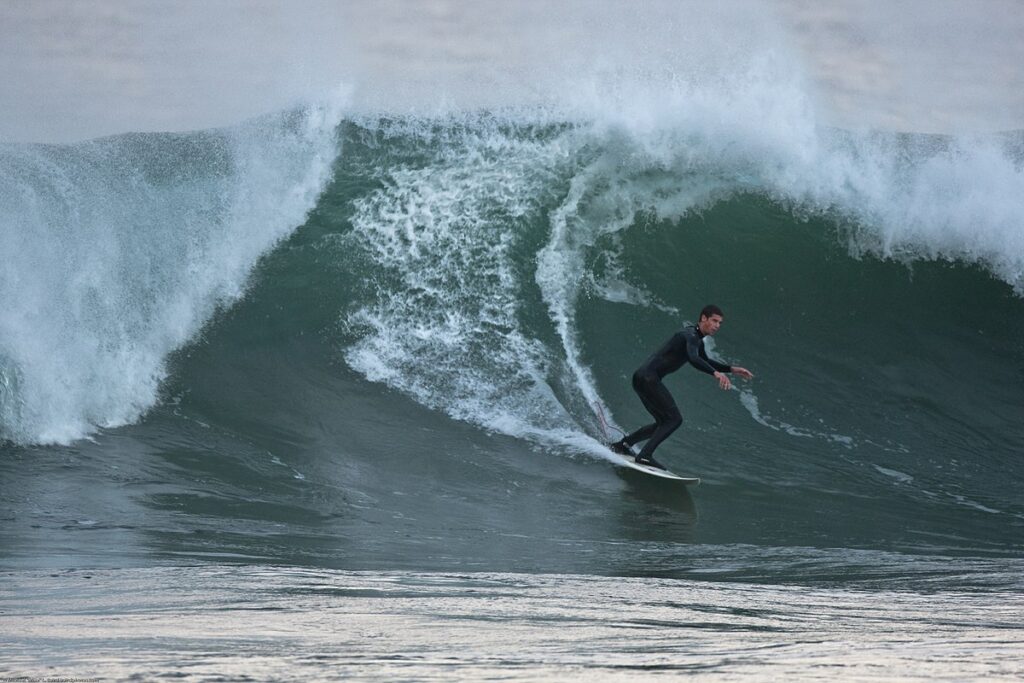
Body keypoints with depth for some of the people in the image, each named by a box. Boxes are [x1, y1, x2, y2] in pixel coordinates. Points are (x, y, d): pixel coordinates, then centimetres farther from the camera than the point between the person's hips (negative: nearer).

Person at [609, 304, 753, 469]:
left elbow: (705, 361, 34)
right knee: (674, 419, -13)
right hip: (648, 377, -10)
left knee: (664, 423, 16)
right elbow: (693, 358, -33)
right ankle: (645, 456, -20)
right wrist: (716, 373, -43)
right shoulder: (690, 335, -14)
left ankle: (622, 444, 19)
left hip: (642, 379, 10)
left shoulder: (697, 339, 18)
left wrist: (732, 369, 26)